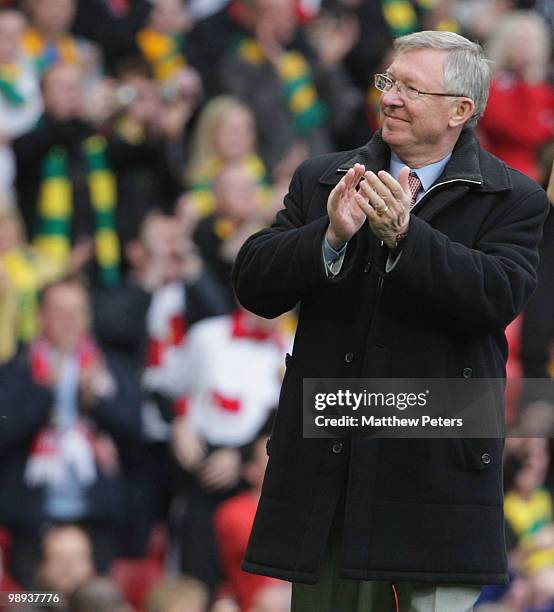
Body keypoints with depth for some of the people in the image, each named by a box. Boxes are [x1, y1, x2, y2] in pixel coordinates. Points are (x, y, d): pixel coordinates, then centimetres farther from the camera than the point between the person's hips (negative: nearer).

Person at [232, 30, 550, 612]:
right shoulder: (321, 181, 11)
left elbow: (498, 297, -16)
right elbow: (253, 286, 2)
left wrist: (405, 234, -26)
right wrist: (331, 237, -15)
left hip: (435, 470, -4)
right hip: (326, 458, 4)